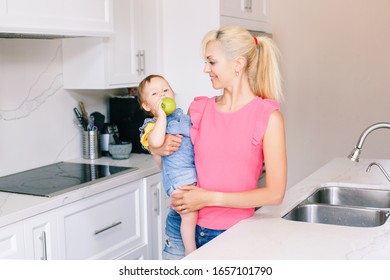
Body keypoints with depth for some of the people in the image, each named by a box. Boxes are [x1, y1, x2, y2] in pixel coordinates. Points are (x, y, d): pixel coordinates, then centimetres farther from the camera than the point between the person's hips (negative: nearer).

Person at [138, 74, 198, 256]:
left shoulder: (183, 116, 15)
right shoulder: (153, 124, -6)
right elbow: (156, 142, -31)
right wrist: (162, 115, -22)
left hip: (198, 171, 7)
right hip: (179, 178, -7)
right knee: (190, 215, -12)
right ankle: (190, 252, 7)